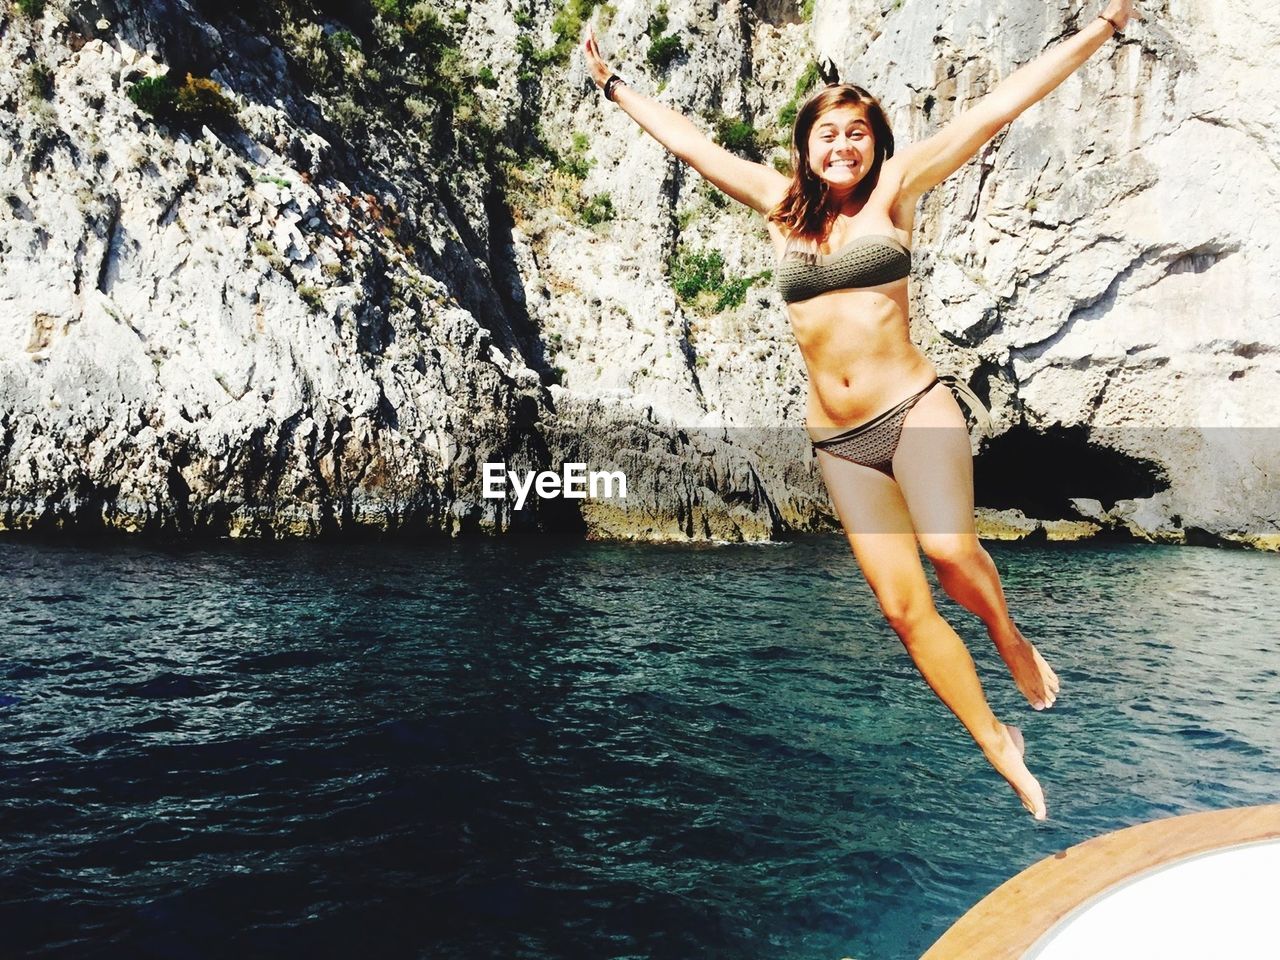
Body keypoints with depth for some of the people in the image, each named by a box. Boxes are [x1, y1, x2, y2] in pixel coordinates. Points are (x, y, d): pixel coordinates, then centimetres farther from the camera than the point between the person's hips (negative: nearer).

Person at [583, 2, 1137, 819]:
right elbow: (688, 141, 19)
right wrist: (613, 83, 26)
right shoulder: (782, 204, 12)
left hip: (914, 408, -3)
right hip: (838, 440, 3)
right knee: (905, 607, 1)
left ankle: (1011, 639, 9)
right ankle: (1001, 748, 19)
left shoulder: (894, 191, 5)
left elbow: (997, 109, 1)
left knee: (949, 549, -27)